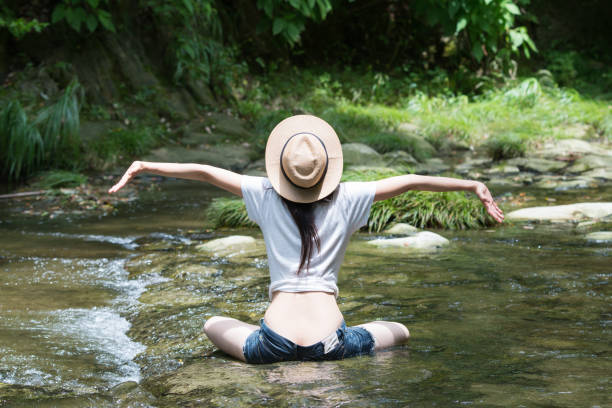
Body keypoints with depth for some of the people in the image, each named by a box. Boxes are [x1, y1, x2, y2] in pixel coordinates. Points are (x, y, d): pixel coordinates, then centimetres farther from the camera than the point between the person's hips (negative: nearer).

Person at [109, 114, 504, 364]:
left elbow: (205, 172, 3)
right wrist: (473, 185, 6)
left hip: (273, 343, 1)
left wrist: (144, 166, 10)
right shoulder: (345, 199, 0)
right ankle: (333, 358, 3)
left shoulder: (267, 196, 2)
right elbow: (410, 182, 1)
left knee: (214, 325, 32)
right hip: (330, 342, -1)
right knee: (399, 331, 26)